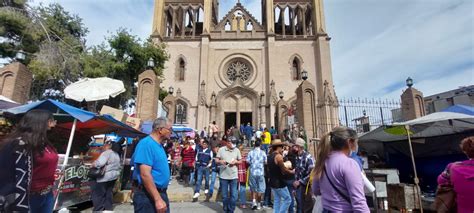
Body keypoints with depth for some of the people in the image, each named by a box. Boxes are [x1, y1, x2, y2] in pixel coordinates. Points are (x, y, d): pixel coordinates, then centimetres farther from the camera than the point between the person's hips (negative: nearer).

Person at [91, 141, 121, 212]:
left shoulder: (107, 153, -13)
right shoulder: (116, 154, 16)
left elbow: (100, 163, -25)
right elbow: (118, 166, 20)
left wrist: (93, 164, -8)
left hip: (105, 177, -9)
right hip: (114, 176, 9)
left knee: (97, 194, 0)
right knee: (108, 193, 16)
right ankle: (109, 209, 21)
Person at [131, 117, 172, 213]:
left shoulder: (159, 145, 9)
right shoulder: (146, 143, -20)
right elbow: (145, 175, -27)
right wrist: (157, 199, -28)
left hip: (161, 193, 9)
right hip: (148, 196, -9)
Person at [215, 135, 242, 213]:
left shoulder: (237, 150, -1)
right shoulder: (221, 149, -5)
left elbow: (240, 161, 7)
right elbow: (216, 160, 0)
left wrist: (235, 161, -13)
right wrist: (220, 161, -21)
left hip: (233, 176, 1)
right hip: (223, 176, -1)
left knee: (234, 195, 4)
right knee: (225, 196, 12)